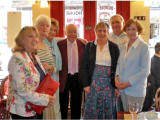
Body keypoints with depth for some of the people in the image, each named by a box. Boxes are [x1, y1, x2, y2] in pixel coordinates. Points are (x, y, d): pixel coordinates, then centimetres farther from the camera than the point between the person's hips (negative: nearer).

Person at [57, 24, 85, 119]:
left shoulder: (82, 44, 0)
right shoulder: (60, 44, -7)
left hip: (77, 78, 2)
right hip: (64, 78, -2)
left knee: (76, 105, 14)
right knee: (63, 106, 10)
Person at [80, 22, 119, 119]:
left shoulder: (114, 47, 4)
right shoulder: (89, 46, 4)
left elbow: (117, 67, 3)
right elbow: (84, 66, 3)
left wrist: (117, 86, -2)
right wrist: (85, 84, -4)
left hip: (109, 83, 0)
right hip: (93, 82, 0)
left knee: (108, 109, 5)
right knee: (92, 109, 4)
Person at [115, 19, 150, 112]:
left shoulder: (143, 46, -10)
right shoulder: (124, 46, 10)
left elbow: (145, 71, -13)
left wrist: (129, 83, -14)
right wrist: (116, 77, -2)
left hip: (136, 90, -6)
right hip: (123, 89, 6)